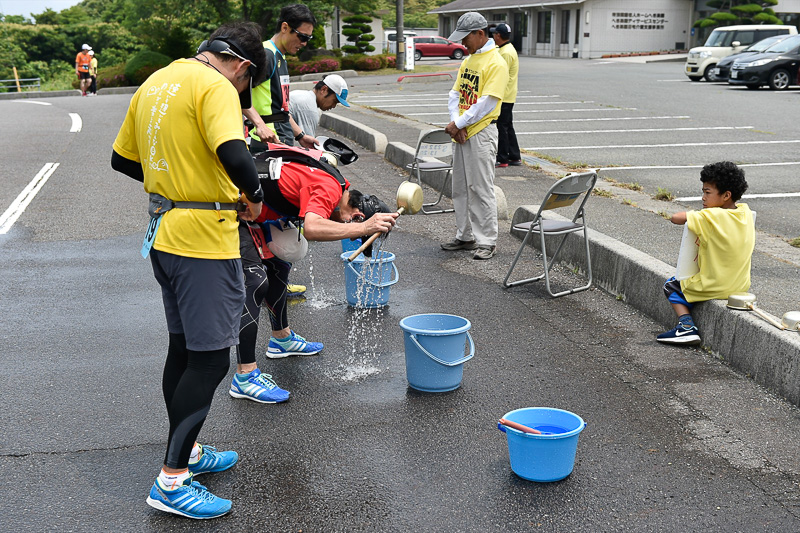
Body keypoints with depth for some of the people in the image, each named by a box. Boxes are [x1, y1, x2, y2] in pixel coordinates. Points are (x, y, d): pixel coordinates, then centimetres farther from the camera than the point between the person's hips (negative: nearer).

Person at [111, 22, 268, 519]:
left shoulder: (155, 83, 13)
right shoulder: (215, 87, -14)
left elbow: (122, 158, 19)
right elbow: (234, 155, -31)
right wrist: (254, 193, -12)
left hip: (165, 235, 9)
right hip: (204, 240, -9)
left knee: (184, 348, 19)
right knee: (210, 358, -1)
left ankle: (187, 451, 33)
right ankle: (172, 480, 4)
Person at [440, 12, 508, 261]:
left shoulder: (496, 63, -13)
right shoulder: (468, 60, 14)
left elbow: (487, 103, -19)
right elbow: (455, 94, 11)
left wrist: (459, 123, -15)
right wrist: (455, 124, -4)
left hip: (481, 133, -9)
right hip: (461, 133, 9)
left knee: (481, 189, -5)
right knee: (461, 188, 14)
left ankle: (486, 242, 3)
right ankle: (465, 236, 24)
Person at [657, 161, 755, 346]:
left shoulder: (710, 217, -23)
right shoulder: (745, 212, -4)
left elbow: (675, 217, -22)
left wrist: (695, 213, -2)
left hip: (715, 288, -7)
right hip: (742, 286, 7)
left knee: (671, 286, 16)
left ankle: (687, 326, 1)